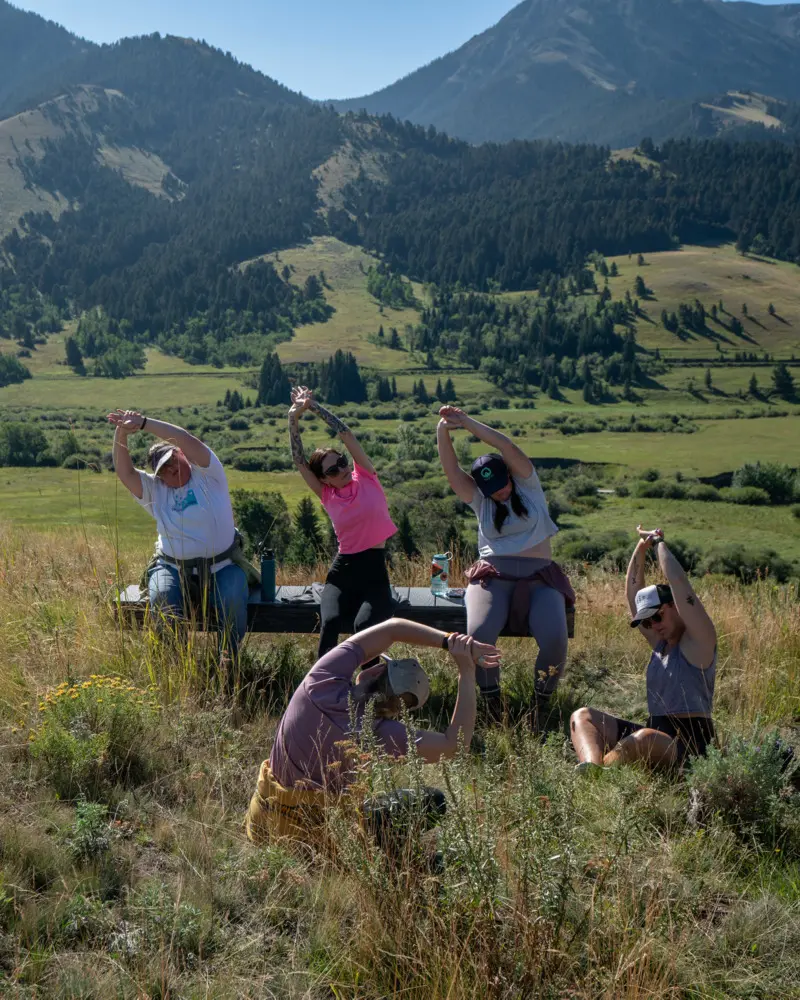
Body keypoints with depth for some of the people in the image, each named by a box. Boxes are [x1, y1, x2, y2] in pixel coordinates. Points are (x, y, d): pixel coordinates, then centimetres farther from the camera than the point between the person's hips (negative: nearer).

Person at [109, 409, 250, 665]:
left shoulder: (207, 474, 2)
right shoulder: (154, 490, 12)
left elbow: (186, 439, -12)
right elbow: (124, 472, -2)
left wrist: (143, 423, -17)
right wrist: (121, 434, -16)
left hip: (221, 567, -2)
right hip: (173, 569, 2)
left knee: (233, 602, -29)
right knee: (162, 600, -29)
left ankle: (229, 656, -9)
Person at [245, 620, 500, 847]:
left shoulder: (322, 682, -17)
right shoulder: (382, 735, -25)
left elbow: (391, 628, -8)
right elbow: (455, 743, -18)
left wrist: (450, 642, -9)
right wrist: (467, 673, -15)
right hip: (320, 831, -4)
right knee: (431, 800, 5)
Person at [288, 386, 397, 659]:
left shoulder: (366, 477, 1)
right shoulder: (327, 495, 5)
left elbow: (346, 433, -4)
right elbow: (299, 461, -1)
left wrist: (313, 405, -1)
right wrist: (294, 418, -10)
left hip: (374, 570, -2)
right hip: (343, 570, 2)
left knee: (364, 625, -28)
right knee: (329, 622, -26)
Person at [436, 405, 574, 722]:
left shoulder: (528, 486, 8)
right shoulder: (479, 500, 13)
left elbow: (507, 446, -5)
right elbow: (450, 468, 1)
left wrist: (466, 422, -5)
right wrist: (443, 429, -11)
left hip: (539, 578, -1)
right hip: (492, 577, 1)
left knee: (554, 638, -27)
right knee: (479, 634, -29)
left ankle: (541, 705, -3)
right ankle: (491, 702, -6)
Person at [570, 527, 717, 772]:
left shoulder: (699, 641, -4)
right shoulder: (661, 643, 19)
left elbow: (679, 583, -14)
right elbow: (634, 597, 17)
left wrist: (660, 544, -2)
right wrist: (641, 550, 11)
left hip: (687, 742, -8)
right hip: (654, 734, 8)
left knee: (644, 739, -40)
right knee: (582, 717, -5)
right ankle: (591, 764, -35)